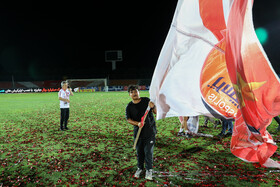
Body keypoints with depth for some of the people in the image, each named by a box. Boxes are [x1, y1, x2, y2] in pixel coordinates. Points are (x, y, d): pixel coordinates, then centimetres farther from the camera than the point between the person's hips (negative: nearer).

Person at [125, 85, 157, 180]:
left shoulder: (146, 101, -2)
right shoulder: (129, 107, 1)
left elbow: (156, 112, 2)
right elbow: (128, 119, -3)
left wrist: (153, 107, -20)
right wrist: (137, 123, -19)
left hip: (150, 131, -2)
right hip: (138, 132, 2)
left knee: (148, 151, 0)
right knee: (139, 151, 12)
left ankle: (149, 170, 18)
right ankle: (140, 168, 34)